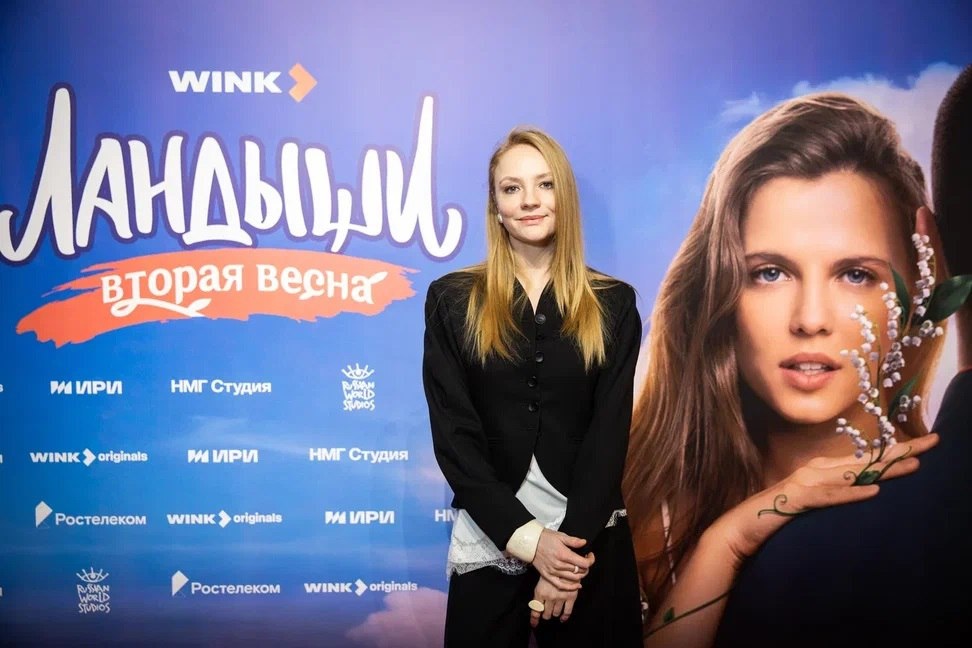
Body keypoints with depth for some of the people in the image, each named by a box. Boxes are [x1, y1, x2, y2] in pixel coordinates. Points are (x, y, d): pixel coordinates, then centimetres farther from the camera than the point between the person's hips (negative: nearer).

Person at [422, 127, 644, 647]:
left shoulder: (612, 304, 3)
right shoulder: (452, 299, 1)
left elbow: (610, 433, -3)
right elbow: (454, 435, -5)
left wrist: (569, 538, -13)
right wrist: (527, 537, -13)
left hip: (591, 542, 1)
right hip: (489, 542, 0)